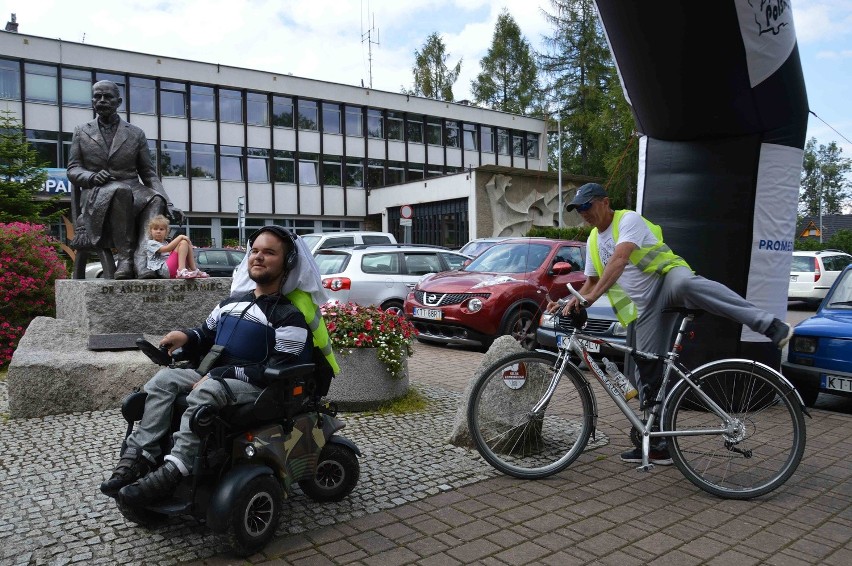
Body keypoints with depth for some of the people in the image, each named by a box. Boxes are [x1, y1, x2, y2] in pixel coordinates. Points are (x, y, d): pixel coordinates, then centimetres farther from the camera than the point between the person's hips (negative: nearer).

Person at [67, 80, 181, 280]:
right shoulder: (81, 132, 16)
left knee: (155, 199, -34)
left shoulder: (136, 134, 15)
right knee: (121, 190, -38)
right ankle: (124, 255, -37)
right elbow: (72, 170, 12)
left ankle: (142, 258, -47)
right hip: (97, 197, -1)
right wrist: (92, 177, -14)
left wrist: (168, 203, -7)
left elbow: (149, 174, 10)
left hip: (133, 194, 1)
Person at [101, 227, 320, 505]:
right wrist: (186, 336, 1)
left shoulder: (290, 316, -9)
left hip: (257, 388, -7)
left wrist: (217, 374, -19)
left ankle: (172, 473, -38)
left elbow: (277, 371, -17)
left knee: (207, 391, -35)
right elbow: (207, 334, 27)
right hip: (215, 376, 8)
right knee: (164, 379, -14)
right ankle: (138, 457, -22)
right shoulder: (232, 302, 16)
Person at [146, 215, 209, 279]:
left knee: (188, 244, 3)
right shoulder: (151, 243, 4)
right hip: (164, 271, -8)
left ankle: (194, 270, -5)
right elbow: (167, 249, -13)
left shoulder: (166, 243, 33)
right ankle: (182, 270, -32)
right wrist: (180, 237, -12)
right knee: (183, 243, -16)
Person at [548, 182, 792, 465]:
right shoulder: (593, 241, 16)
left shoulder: (628, 220, -8)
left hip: (667, 278, -6)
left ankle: (771, 326, -44)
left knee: (685, 283, -44)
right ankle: (656, 445, 12)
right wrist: (568, 304, 6)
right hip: (646, 307, 7)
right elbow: (592, 282, 23)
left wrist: (592, 296, -34)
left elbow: (619, 260, -24)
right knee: (647, 372, 2)